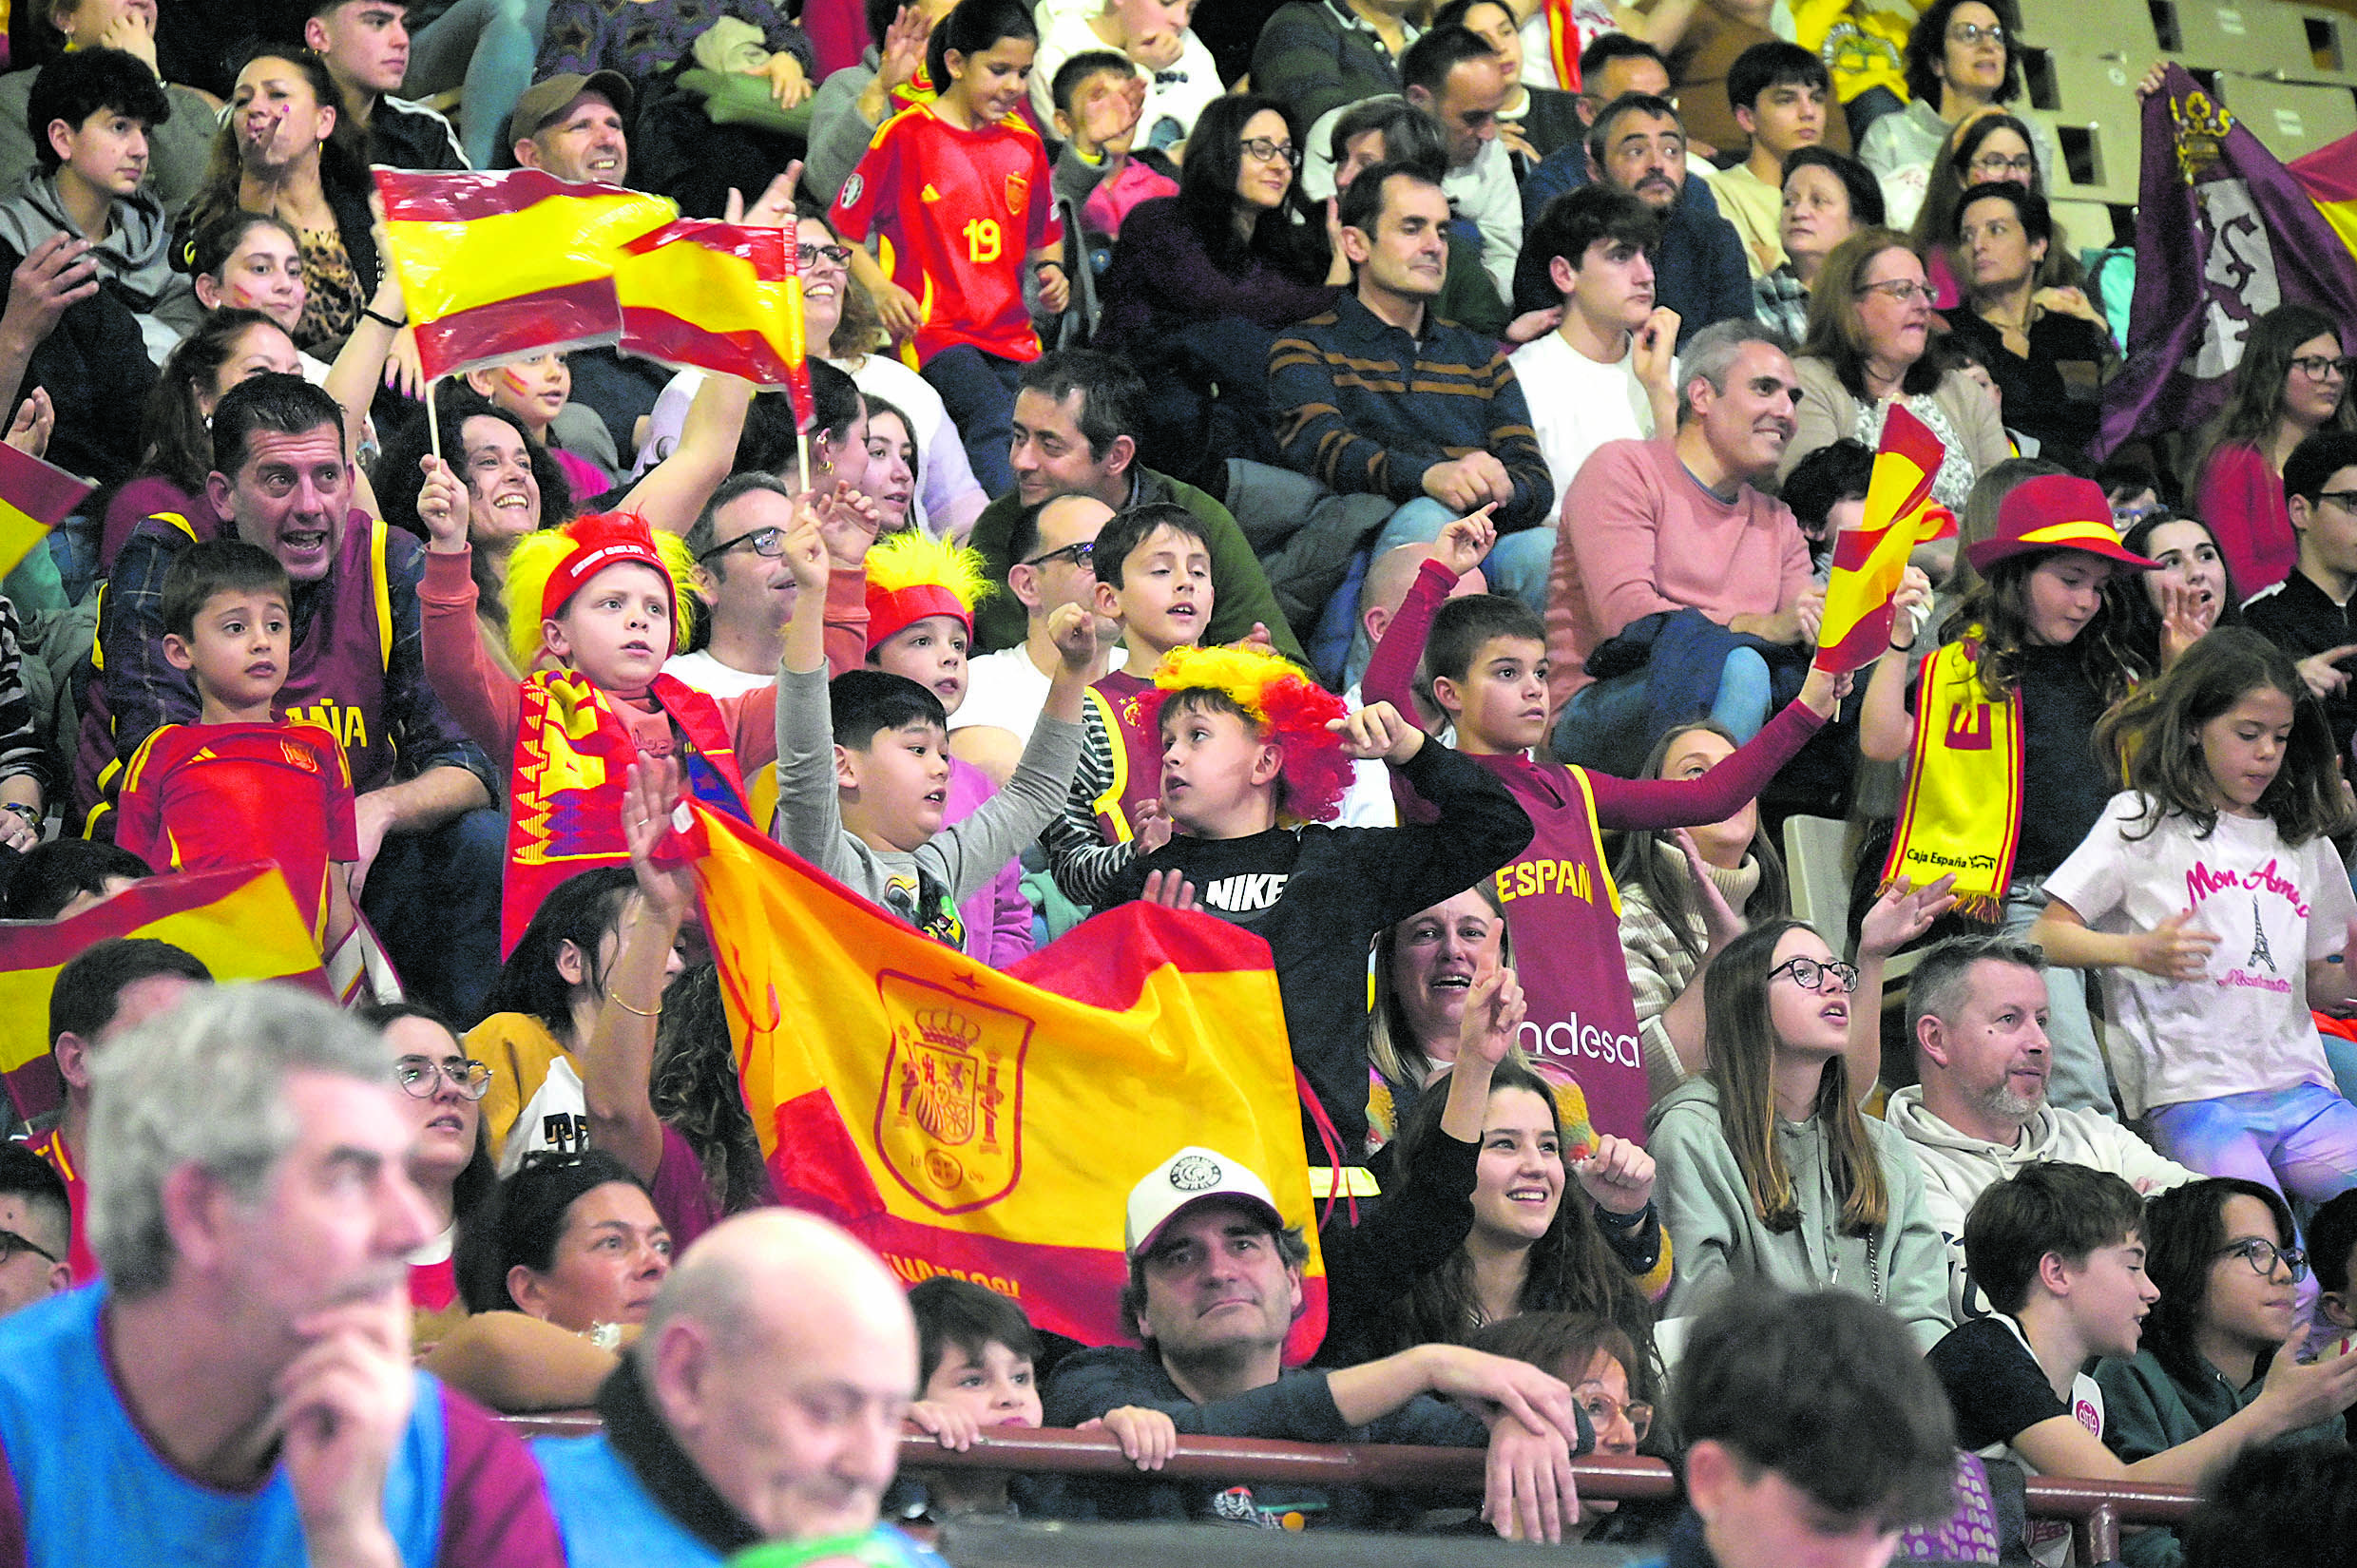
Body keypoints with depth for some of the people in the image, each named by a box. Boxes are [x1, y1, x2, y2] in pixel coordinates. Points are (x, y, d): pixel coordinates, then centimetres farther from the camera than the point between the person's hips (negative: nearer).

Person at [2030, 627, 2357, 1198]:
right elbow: (2047, 937, 2)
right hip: (2195, 1099, -5)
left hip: (2303, 1095, 5)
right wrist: (2139, 951, -15)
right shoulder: (2142, 821, 8)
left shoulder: (2304, 843, 22)